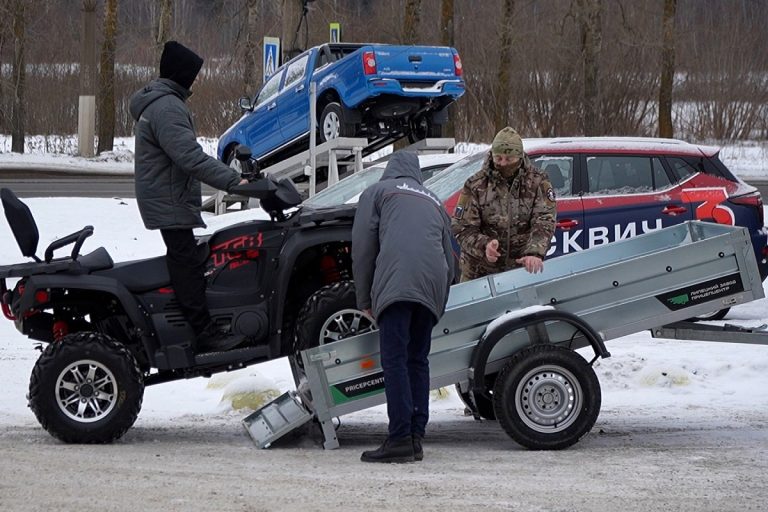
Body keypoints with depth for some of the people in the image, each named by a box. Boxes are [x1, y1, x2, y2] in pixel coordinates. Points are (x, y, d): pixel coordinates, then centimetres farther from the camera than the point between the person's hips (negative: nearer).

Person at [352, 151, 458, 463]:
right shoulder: (434, 202, 34)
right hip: (434, 285, 5)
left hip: (395, 283, -5)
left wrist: (364, 299, 15)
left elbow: (363, 247, 11)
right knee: (418, 360, 11)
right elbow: (450, 259, 31)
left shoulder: (377, 192, 20)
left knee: (394, 359, -9)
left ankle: (400, 439, -18)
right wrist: (439, 300, 36)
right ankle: (416, 439, 7)